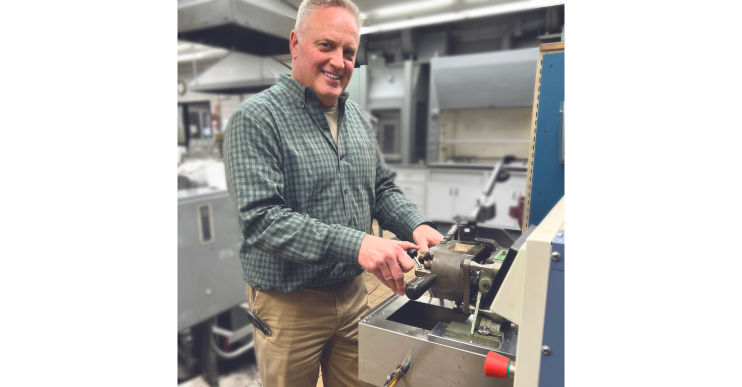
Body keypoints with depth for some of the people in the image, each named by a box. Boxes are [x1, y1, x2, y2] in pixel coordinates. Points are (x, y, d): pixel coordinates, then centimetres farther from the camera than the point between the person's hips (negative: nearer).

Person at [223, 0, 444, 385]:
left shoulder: (358, 117, 7)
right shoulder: (256, 118, -14)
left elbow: (382, 188, 11)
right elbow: (262, 219, -23)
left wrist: (416, 225, -9)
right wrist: (356, 244, -32)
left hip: (353, 293, 6)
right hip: (288, 305, -5)